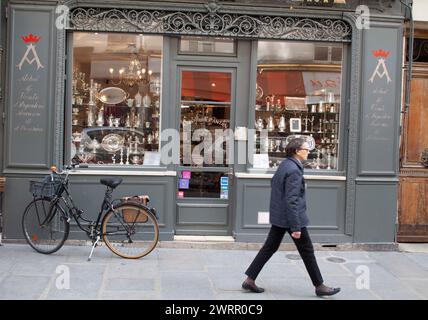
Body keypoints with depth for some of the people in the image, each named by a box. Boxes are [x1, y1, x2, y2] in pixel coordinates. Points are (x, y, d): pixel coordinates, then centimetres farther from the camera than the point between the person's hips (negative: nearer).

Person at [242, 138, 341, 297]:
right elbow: (291, 200, -24)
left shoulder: (284, 165, 9)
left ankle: (249, 280, 13)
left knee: (270, 247, 12)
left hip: (278, 216, 9)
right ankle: (319, 286, 16)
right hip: (291, 217, -9)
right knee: (307, 251, 4)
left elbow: (273, 183, 19)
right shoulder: (294, 170, -20)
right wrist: (295, 227, -22)